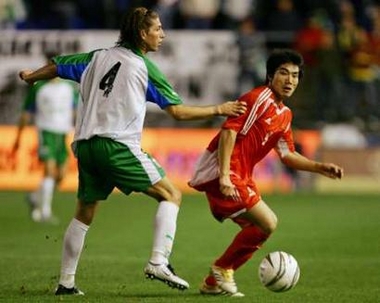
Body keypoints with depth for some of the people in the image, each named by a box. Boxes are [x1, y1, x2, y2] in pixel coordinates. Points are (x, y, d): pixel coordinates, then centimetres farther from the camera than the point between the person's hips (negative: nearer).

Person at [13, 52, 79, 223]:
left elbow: (76, 111, 8)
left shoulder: (70, 87, 8)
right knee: (50, 170, -18)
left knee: (60, 176, 7)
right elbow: (26, 113, 5)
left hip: (63, 133, 5)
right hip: (46, 131, -5)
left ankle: (35, 197, 31)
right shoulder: (37, 87, -1)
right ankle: (45, 212, -16)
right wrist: (18, 137, 6)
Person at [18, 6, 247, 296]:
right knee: (171, 195, 0)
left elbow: (57, 66, 22)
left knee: (84, 213, 17)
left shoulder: (99, 57, 14)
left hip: (85, 145, 6)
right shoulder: (145, 67, 0)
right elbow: (178, 111, -2)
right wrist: (219, 109, 7)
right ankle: (158, 262, -15)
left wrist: (30, 76, 42)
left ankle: (66, 282, 17)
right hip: (118, 145, -6)